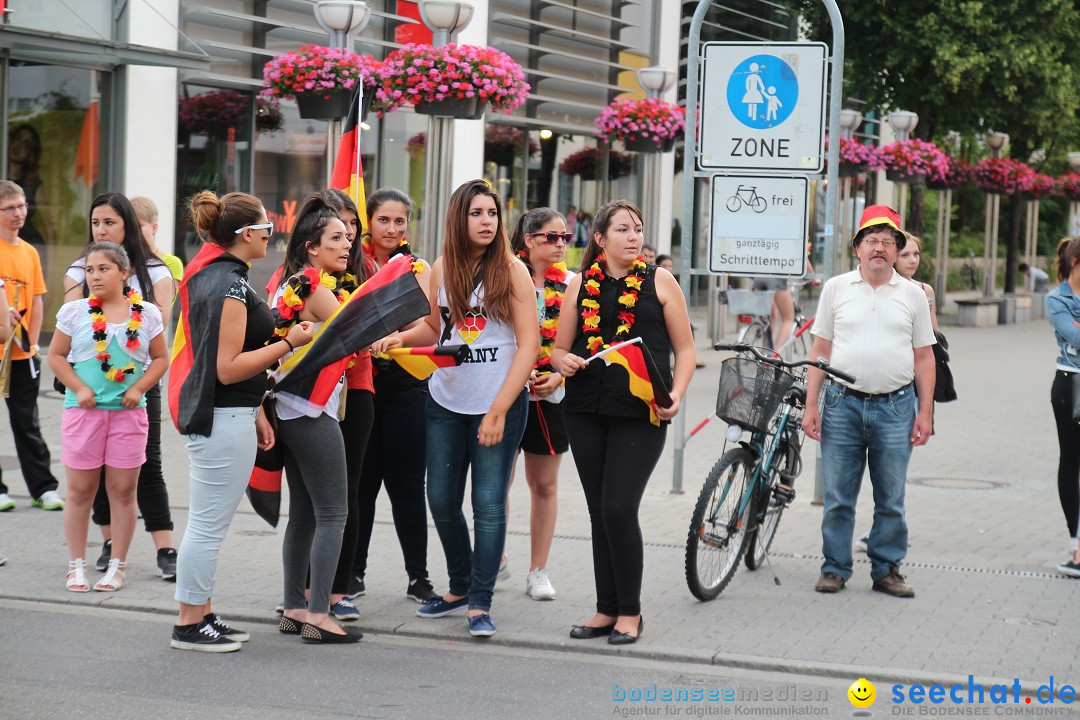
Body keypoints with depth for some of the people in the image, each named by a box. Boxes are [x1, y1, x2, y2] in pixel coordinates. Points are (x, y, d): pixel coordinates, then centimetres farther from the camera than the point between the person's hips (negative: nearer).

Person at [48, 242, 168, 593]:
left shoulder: (147, 314, 3)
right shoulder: (74, 311, 2)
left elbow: (160, 358, 7)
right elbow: (56, 356, 4)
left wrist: (139, 388, -6)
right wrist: (79, 389, -8)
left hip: (128, 411, 0)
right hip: (84, 410, 0)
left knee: (123, 490, 4)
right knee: (80, 490, 4)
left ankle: (117, 565, 13)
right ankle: (77, 565, 13)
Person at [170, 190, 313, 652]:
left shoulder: (209, 275, 13)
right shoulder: (231, 286, -19)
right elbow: (229, 368, -21)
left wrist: (255, 413, 20)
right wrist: (289, 344, -16)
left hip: (213, 414, 11)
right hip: (224, 419, -11)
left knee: (208, 523, 16)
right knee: (209, 524, -3)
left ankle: (200, 615, 24)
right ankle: (189, 625, 4)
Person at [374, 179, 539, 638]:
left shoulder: (512, 271, -7)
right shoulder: (442, 269, 5)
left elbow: (529, 345, -9)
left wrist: (498, 411, -15)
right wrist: (399, 338, -2)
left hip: (500, 403, -4)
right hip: (445, 402, 4)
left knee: (489, 504, -4)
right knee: (441, 501, 9)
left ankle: (481, 604, 5)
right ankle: (459, 588, 29)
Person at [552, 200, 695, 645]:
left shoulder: (659, 281, 4)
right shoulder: (581, 285, 10)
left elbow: (685, 349, 5)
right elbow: (559, 348, 14)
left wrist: (676, 395, -12)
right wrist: (563, 360, -9)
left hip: (641, 413, -3)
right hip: (587, 410, 3)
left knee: (619, 508, -11)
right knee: (599, 512, 8)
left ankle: (630, 612, 3)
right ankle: (606, 610, 18)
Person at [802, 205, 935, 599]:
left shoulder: (912, 295, 6)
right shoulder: (836, 289, 6)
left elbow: (923, 357, 8)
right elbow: (821, 350, 7)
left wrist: (925, 412, 2)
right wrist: (810, 405, 1)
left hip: (895, 407, 0)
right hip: (843, 404, 0)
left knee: (891, 499, 5)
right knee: (837, 496, 3)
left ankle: (887, 569, 15)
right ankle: (835, 568, 14)